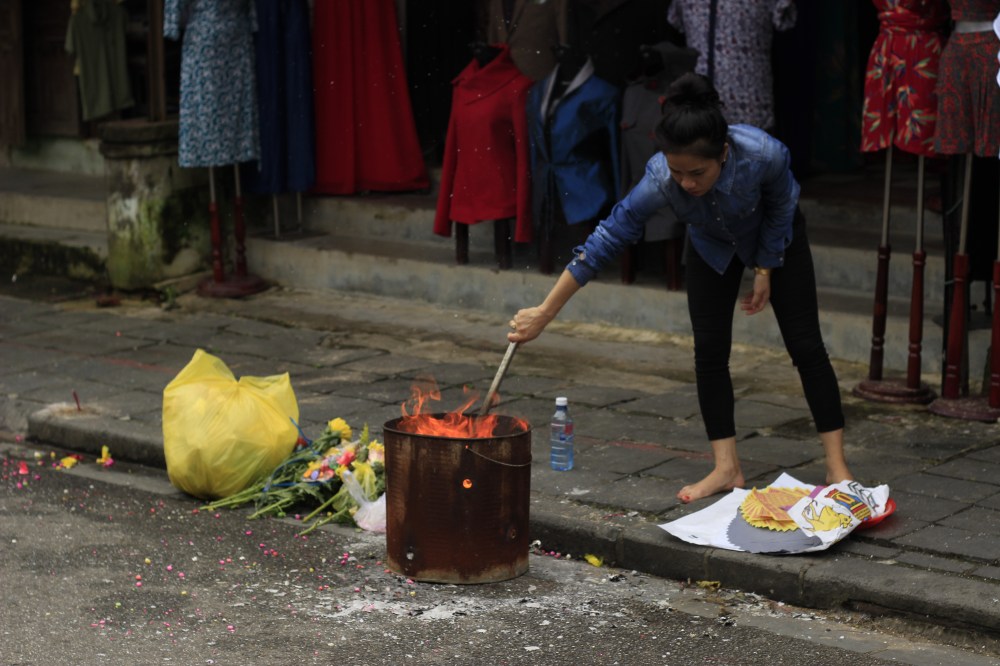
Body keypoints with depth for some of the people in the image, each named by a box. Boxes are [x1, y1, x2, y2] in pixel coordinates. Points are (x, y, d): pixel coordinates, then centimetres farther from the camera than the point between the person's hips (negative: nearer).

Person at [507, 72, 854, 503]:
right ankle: (727, 468, 5)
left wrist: (765, 272, -11)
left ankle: (836, 465, 4)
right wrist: (544, 314, -33)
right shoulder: (661, 179, -39)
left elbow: (780, 209, -20)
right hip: (713, 246, 2)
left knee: (805, 346, -3)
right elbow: (604, 242, -34)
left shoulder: (764, 155, -43)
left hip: (775, 239, -1)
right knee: (709, 352, -4)